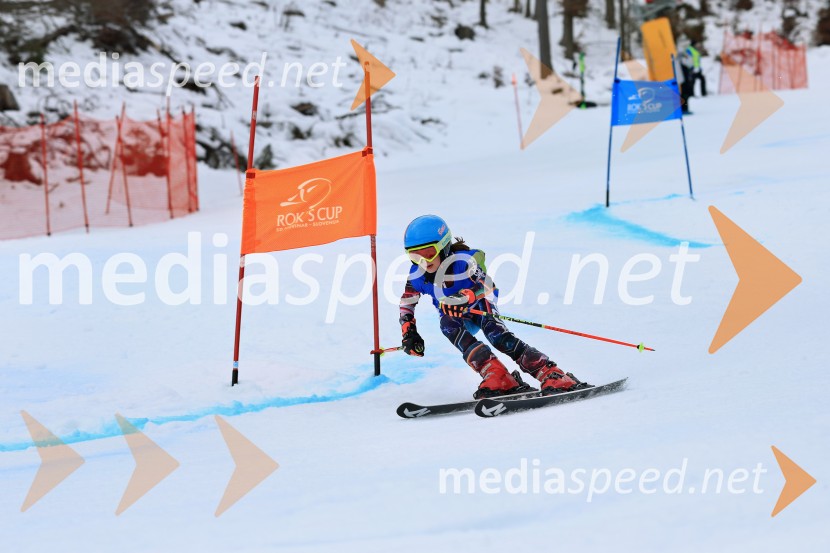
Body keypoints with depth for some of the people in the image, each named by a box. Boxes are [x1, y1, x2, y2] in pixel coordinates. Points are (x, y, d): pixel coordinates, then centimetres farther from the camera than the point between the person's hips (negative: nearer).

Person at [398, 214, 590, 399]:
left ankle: (554, 377, -38)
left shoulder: (462, 261, -27)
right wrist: (409, 332, -9)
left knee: (494, 332, -33)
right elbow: (406, 303, 4)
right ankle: (498, 379, -41)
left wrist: (466, 297, -57)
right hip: (456, 317, 4)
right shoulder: (417, 276, -14)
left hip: (480, 306, -3)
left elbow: (488, 286, -39)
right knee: (446, 324, -31)